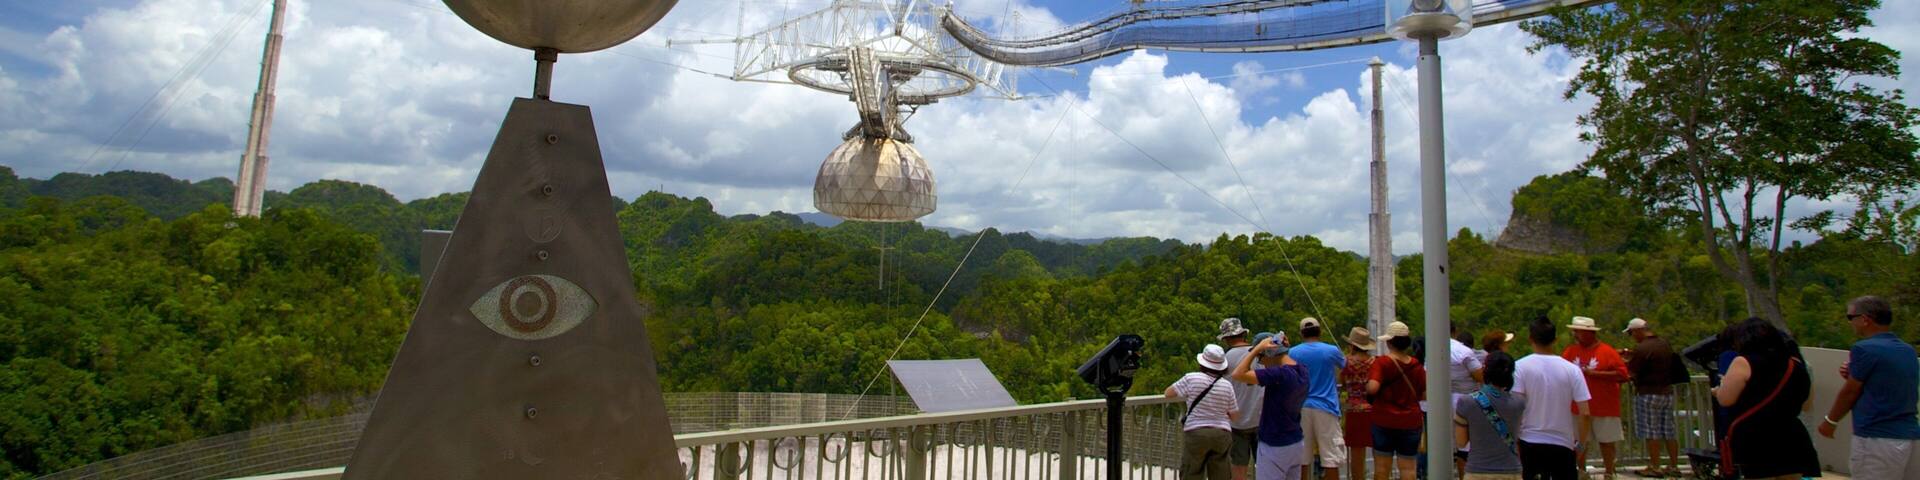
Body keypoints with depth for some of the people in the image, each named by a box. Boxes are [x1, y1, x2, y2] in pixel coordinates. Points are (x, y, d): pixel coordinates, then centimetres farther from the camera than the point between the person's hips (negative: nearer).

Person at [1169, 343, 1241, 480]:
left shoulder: (1191, 378, -8)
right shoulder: (1227, 385, 0)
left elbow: (1168, 393, 2)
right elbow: (1234, 415, 6)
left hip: (1196, 433, -2)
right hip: (1222, 434, 3)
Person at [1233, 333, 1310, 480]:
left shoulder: (1279, 374, -25)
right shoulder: (1302, 371, 0)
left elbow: (1238, 375, -28)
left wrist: (1257, 349, -21)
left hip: (1275, 447, -8)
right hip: (1297, 444, 8)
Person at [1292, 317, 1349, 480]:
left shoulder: (1292, 352, 1)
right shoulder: (1331, 350, -2)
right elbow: (1344, 364, 21)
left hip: (1301, 409, 2)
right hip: (1325, 408, -2)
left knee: (1301, 459, 8)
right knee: (1331, 459, 0)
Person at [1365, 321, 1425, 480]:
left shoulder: (1382, 362, -11)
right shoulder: (1417, 365, 2)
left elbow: (1372, 388, -24)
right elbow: (1424, 394, 8)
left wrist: (1367, 382, -2)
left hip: (1384, 420, -3)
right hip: (1411, 421, 3)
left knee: (1382, 467, 6)